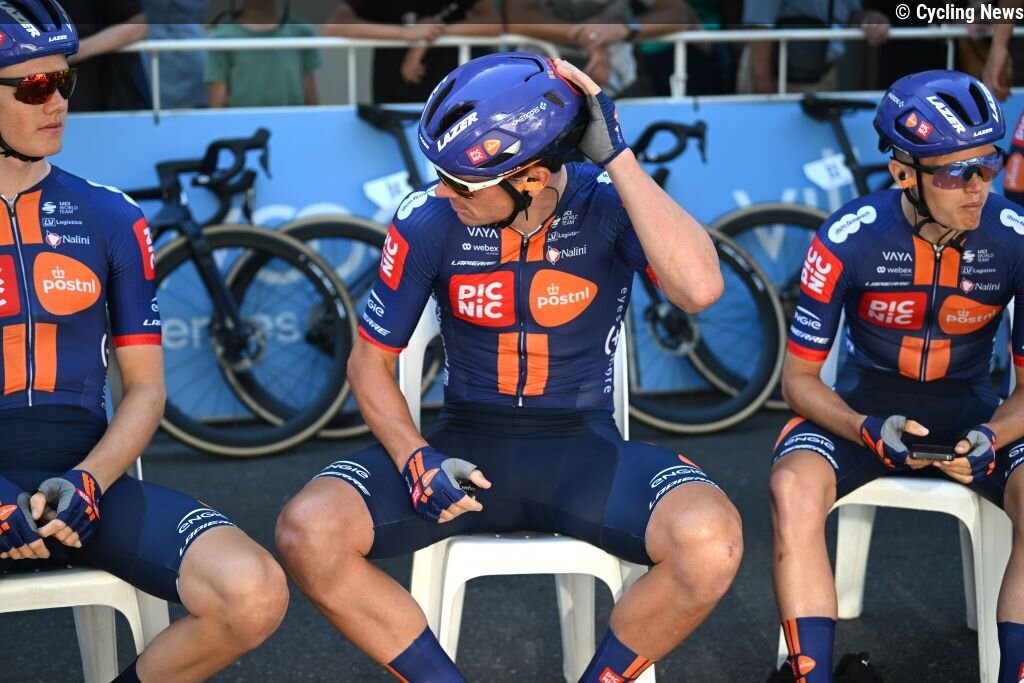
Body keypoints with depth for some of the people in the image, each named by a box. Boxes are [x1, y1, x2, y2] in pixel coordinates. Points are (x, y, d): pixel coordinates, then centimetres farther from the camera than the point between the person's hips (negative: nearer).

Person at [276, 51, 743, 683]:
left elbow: (700, 288, -31)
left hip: (582, 448, -1)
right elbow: (371, 360, 3)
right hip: (466, 444, 2)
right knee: (309, 534, -24)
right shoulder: (429, 221, -7)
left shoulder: (609, 205, -11)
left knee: (712, 541, -31)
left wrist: (616, 157, -27)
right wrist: (415, 457, -15)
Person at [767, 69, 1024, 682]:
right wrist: (867, 430, -27)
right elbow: (800, 377, -8)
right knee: (794, 487, -33)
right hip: (870, 400, 0)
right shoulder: (850, 239, -16)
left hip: (969, 408, 1)